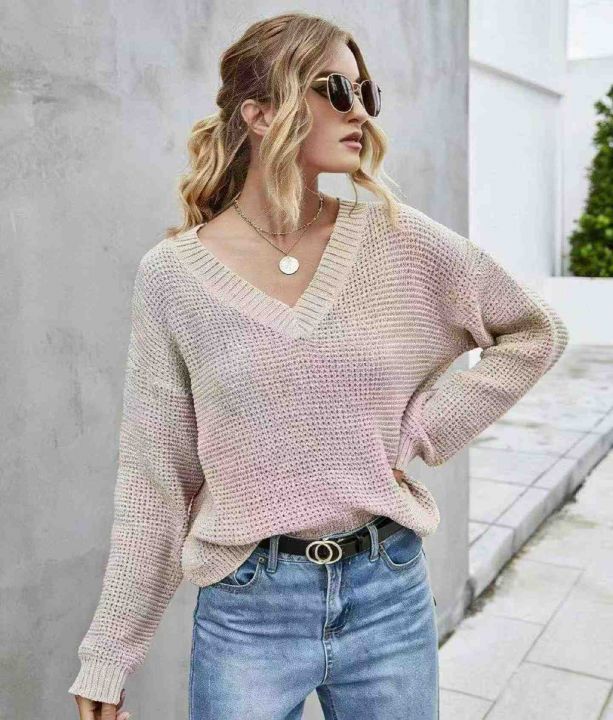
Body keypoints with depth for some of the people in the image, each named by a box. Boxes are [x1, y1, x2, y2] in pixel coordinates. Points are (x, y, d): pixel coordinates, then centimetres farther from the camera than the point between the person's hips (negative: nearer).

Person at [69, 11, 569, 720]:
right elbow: (153, 479, -2)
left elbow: (534, 331, 8)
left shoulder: (401, 240, -5)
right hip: (247, 608, -1)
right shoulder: (172, 275, -7)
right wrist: (109, 651, 2)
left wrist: (425, 429, -3)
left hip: (391, 592, 2)